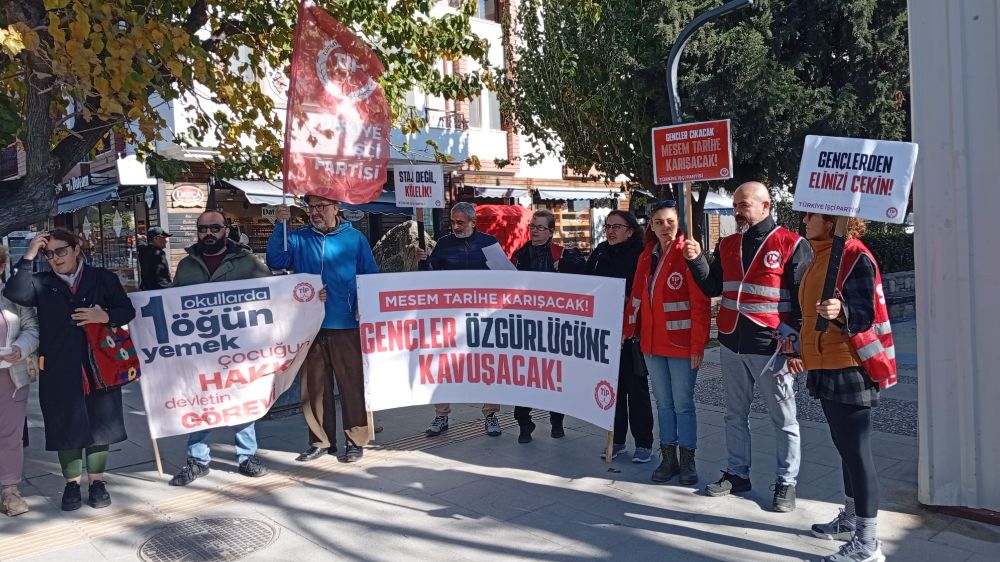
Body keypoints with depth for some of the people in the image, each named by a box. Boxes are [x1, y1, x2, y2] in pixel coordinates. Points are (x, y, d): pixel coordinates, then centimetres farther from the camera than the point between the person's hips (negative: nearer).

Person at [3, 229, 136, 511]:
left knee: (98, 422, 7)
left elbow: (128, 310, 4)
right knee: (66, 425, 7)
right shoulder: (42, 283, 6)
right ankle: (72, 484, 20)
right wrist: (28, 257, -15)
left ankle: (97, 482, 20)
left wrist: (106, 316, -16)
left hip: (99, 365, 0)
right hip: (58, 369, 0)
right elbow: (14, 293, -14)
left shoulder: (103, 278, 5)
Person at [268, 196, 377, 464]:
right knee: (314, 385, 9)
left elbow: (371, 278, 4)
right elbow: (276, 261, -5)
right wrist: (279, 227, -13)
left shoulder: (354, 238, 4)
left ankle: (355, 440, 13)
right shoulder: (298, 238, 9)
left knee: (352, 383, 1)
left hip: (346, 325, -2)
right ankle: (321, 440, 21)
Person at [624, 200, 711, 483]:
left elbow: (701, 304, -13)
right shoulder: (646, 257, 9)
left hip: (681, 343, -6)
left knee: (683, 404, 3)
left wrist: (698, 345, -16)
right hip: (651, 343, 6)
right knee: (663, 403, 13)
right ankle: (668, 458, 22)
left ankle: (687, 460, 16)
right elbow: (637, 297, 13)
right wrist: (628, 330, 8)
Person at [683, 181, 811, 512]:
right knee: (735, 414, 16)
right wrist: (697, 261, -5)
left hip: (772, 348, -6)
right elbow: (713, 288, 12)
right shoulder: (727, 246, 10)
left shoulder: (791, 245, -7)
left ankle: (786, 482, 18)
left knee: (783, 419, 6)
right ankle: (737, 473, 28)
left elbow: (804, 299, -8)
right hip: (732, 345, 6)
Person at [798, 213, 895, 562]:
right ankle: (850, 519, 32)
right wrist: (798, 342, 20)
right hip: (825, 366, 10)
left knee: (857, 452, -5)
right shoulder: (820, 255, 13)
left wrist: (841, 311, -40)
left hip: (850, 368, -10)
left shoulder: (855, 256, -14)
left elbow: (865, 314, -21)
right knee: (845, 448, 19)